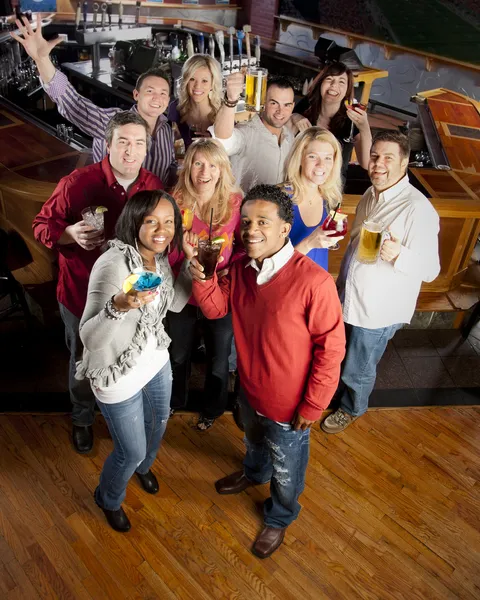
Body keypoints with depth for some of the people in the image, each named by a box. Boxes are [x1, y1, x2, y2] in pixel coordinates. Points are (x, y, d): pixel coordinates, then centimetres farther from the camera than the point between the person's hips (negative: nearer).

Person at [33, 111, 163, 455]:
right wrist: (71, 234, -27)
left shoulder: (154, 187, -7)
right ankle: (82, 419, 47)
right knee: (84, 361, 18)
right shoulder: (77, 183, -18)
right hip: (82, 294, -2)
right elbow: (42, 225, -8)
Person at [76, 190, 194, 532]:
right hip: (118, 376, -7)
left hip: (156, 361, 7)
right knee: (131, 450, 12)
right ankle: (109, 499, 47)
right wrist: (119, 306, -52)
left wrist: (191, 263, -5)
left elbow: (175, 303, 9)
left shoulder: (159, 258, -7)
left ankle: (143, 467, 65)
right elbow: (89, 338, -33)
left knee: (159, 422, 30)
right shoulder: (113, 264, -31)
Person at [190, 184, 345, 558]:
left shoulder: (313, 281, -31)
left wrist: (312, 407, -16)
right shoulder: (242, 267, -10)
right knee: (253, 439, 36)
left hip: (289, 405, -5)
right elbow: (216, 308, 2)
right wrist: (202, 278, -18)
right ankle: (254, 473, 68)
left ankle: (280, 517, 52)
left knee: (285, 470, 21)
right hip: (250, 389, 6)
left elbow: (331, 349, -23)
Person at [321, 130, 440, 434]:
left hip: (378, 310, -7)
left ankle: (352, 408, 43)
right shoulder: (371, 195, 3)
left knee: (359, 369, 14)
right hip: (348, 296, 7)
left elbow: (430, 270, -22)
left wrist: (398, 254, -41)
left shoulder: (418, 209, -23)